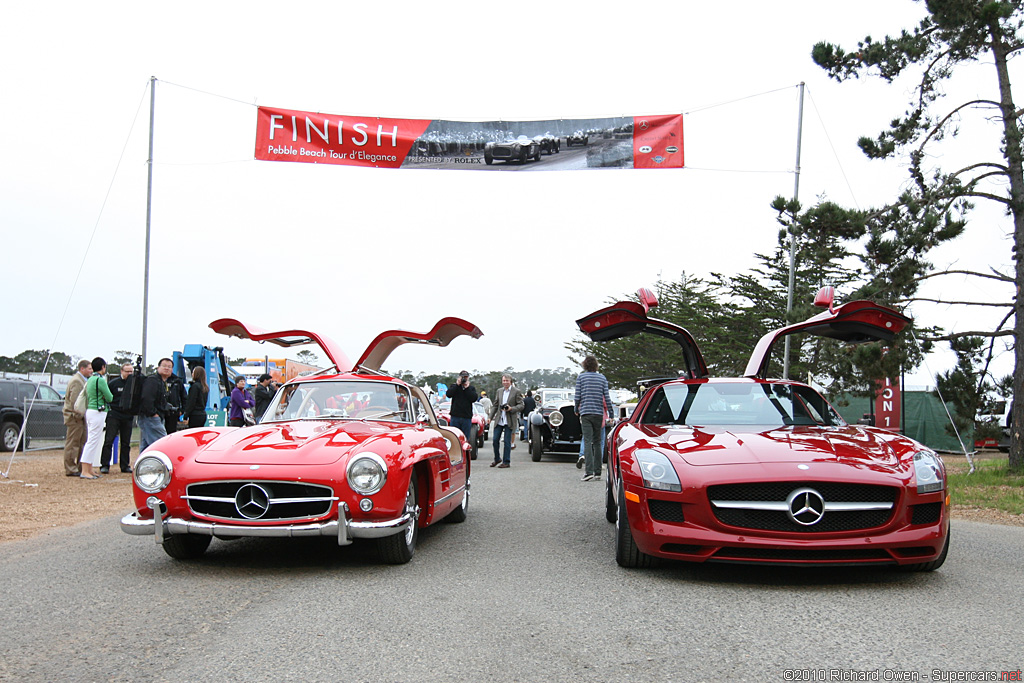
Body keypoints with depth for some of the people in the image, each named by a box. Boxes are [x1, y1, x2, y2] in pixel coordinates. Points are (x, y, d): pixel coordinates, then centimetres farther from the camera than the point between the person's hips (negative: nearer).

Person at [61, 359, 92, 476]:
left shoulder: (82, 380, 18)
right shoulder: (76, 381, -15)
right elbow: (74, 400, -21)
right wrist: (77, 415, -18)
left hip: (79, 416, 10)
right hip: (75, 417, -10)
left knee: (82, 443, 13)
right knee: (72, 443, -5)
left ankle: (81, 468, 19)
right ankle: (70, 469, 0)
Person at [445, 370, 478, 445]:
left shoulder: (472, 388, 11)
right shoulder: (454, 386, 10)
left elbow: (474, 399, -6)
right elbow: (448, 394, -8)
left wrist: (467, 388, -8)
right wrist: (457, 385, -10)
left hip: (467, 418, 0)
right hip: (455, 416, 0)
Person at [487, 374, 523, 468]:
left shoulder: (516, 392, -3)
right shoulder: (499, 391, 12)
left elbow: (521, 405, -5)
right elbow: (495, 405, 17)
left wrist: (511, 409, -20)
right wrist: (490, 417, 8)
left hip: (509, 421, -5)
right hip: (499, 420, 5)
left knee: (507, 442, -2)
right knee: (495, 440, 4)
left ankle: (506, 462, 7)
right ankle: (497, 459, 22)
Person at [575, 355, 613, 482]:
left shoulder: (580, 377, 1)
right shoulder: (602, 378, 7)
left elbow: (578, 396, -1)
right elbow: (607, 397, 3)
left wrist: (576, 409, 16)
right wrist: (611, 413, 9)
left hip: (586, 412, -3)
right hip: (598, 413, 3)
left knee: (587, 441, -8)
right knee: (597, 442, 10)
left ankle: (589, 471, -19)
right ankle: (597, 472, 12)